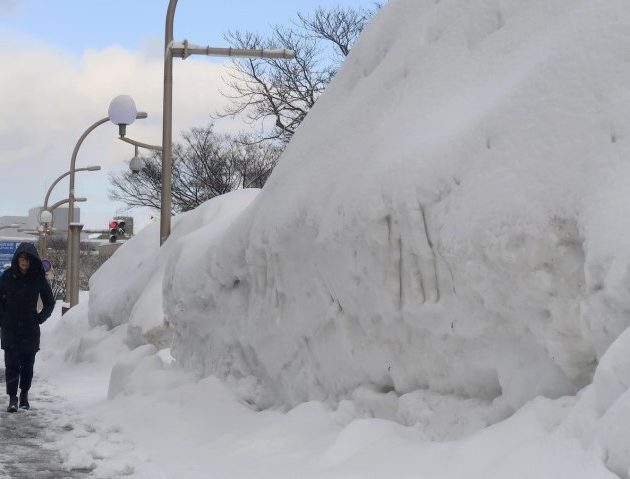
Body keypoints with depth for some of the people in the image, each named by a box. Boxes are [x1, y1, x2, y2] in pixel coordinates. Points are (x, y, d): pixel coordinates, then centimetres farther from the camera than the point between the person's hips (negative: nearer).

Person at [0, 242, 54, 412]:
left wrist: (39, 318, 3)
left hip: (30, 329, 1)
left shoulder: (39, 278, 0)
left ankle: (24, 395, 22)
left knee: (28, 364, 7)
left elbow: (49, 302, 12)